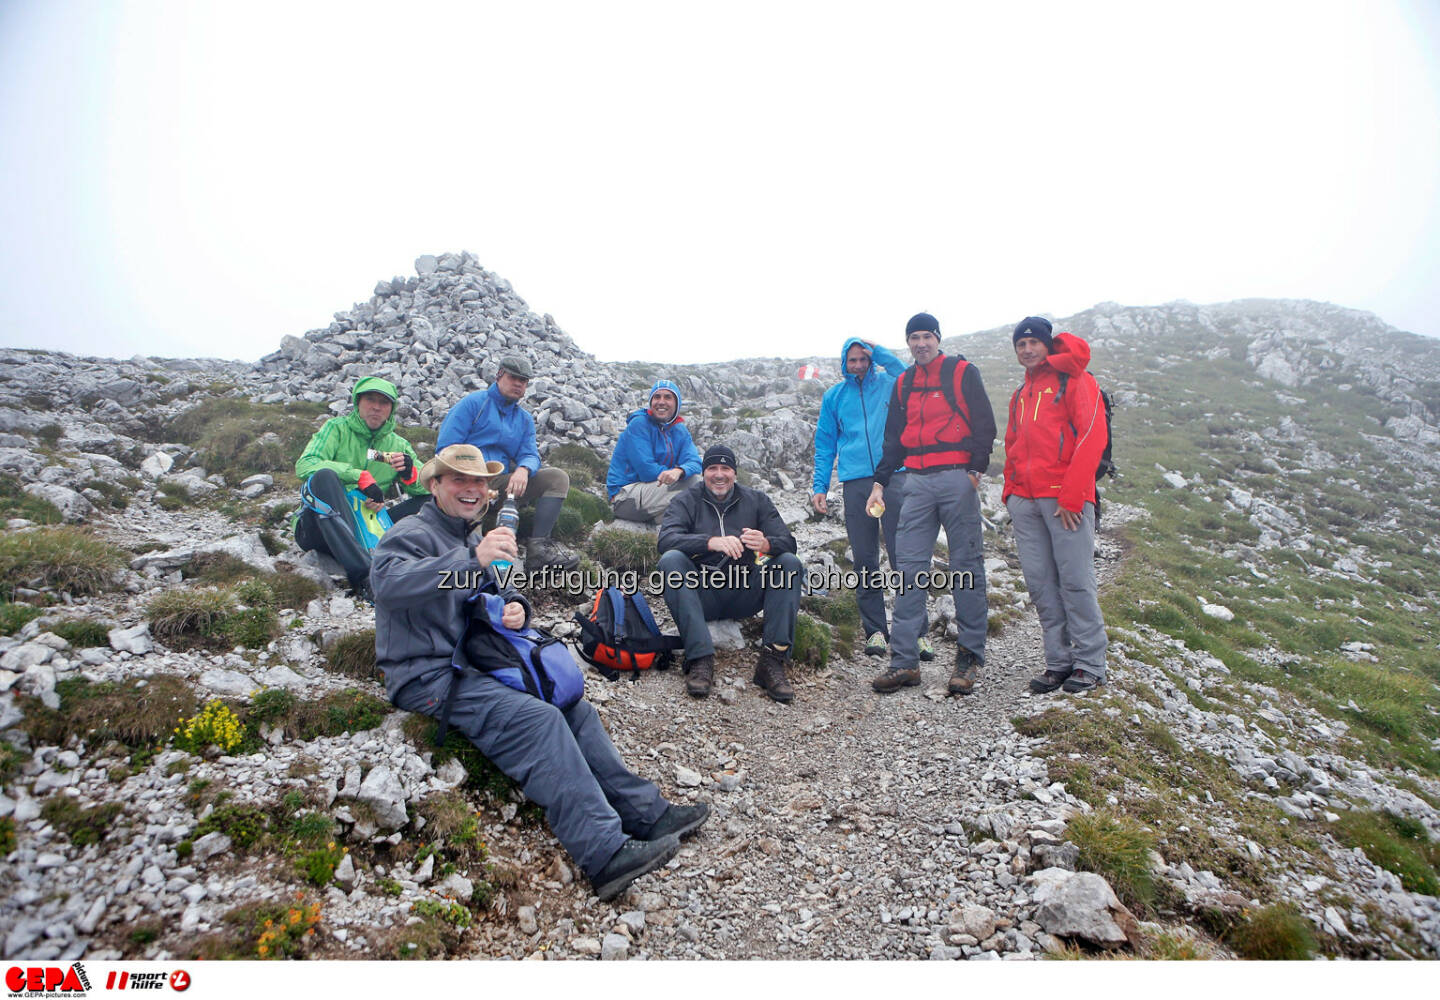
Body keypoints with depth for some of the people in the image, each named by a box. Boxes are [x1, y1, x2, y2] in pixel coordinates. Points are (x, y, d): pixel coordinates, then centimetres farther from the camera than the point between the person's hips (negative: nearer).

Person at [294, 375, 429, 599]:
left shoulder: (398, 445, 14)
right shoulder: (337, 429, 5)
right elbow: (304, 465, -14)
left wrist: (410, 474, -14)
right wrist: (360, 476, -24)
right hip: (318, 528, -3)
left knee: (430, 500, -10)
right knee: (325, 476, -33)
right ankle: (362, 573, -45)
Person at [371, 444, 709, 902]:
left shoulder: (470, 538, 20)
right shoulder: (413, 534, -8)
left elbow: (500, 590, 24)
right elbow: (387, 581, -30)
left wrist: (515, 607, -3)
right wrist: (472, 560, -44)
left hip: (473, 665, 9)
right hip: (430, 678, -9)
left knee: (574, 708, -3)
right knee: (538, 720, -27)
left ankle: (645, 812, 2)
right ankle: (604, 853, -30)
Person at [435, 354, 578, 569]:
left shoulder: (525, 419, 22)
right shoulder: (473, 403, 5)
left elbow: (530, 455, 8)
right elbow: (446, 448, -4)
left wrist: (523, 469, -18)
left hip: (502, 483, 6)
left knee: (558, 477, -11)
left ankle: (539, 543, -21)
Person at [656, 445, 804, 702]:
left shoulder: (756, 500, 13)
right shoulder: (686, 502, 7)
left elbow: (788, 543, 0)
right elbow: (665, 540, -13)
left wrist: (766, 544, -25)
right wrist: (711, 542, -31)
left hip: (744, 594, 2)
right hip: (701, 594, -1)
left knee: (790, 562, -19)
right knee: (670, 560, -27)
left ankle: (772, 660, -27)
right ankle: (700, 657, -35)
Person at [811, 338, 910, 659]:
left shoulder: (889, 384, 11)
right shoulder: (834, 396, 16)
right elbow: (825, 445, 16)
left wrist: (878, 351, -6)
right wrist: (819, 487, 6)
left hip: (893, 477, -2)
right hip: (855, 483, 2)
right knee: (865, 561, 2)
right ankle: (876, 630, 9)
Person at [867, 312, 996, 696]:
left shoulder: (962, 372, 6)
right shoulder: (903, 383, 20)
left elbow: (984, 424, 0)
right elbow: (894, 439, 22)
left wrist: (975, 470, -12)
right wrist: (880, 481, 14)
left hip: (956, 478, -4)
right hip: (916, 481, 4)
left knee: (966, 567, -1)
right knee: (910, 569, -2)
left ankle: (970, 656, 8)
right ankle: (904, 661, 0)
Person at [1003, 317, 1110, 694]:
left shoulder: (1075, 380, 1)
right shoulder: (1020, 395, 22)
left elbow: (1092, 437, -9)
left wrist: (1071, 494, -15)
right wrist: (1011, 490, 13)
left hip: (1065, 498, -6)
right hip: (1024, 500, 6)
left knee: (1075, 581, -5)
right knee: (1040, 584, 4)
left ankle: (1089, 664, 7)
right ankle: (1059, 662, 12)